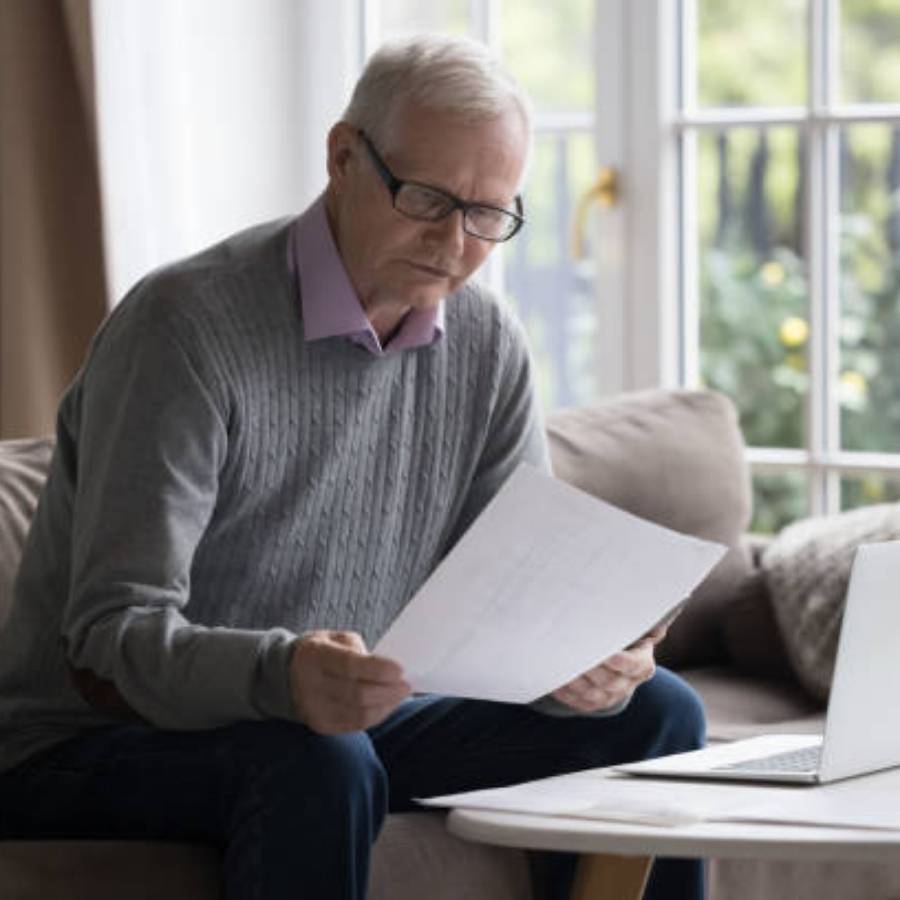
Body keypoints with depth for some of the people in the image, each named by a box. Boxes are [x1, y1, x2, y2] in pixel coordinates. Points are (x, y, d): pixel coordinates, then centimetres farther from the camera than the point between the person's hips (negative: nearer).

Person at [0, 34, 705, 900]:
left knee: (650, 714, -4)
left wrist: (586, 665, -25)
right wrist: (282, 674, -47)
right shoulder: (187, 323, -20)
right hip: (85, 750, -6)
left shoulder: (486, 348, 2)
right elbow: (107, 646, -26)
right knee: (314, 762, -38)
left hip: (344, 726, 7)